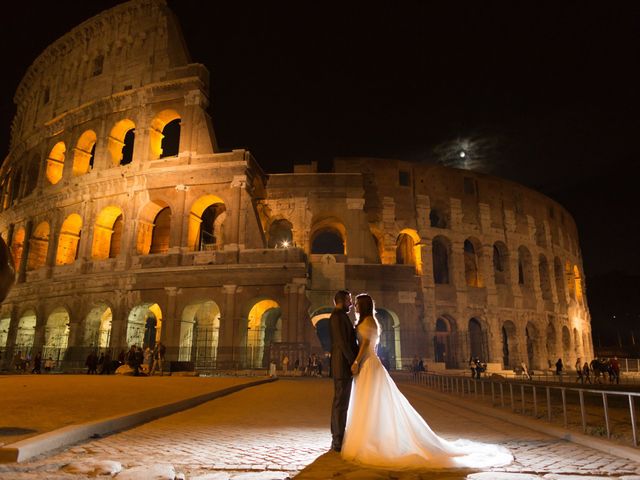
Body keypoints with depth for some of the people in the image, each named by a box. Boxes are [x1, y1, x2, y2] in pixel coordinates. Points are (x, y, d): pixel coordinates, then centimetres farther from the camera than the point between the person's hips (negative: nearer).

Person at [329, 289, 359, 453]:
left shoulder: (342, 316, 19)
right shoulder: (337, 316, -13)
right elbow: (342, 342, -20)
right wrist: (353, 362, -18)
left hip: (344, 365, 10)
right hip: (343, 364, -10)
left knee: (341, 402, 14)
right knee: (341, 402, -5)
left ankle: (337, 439, 22)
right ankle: (338, 441, 1)